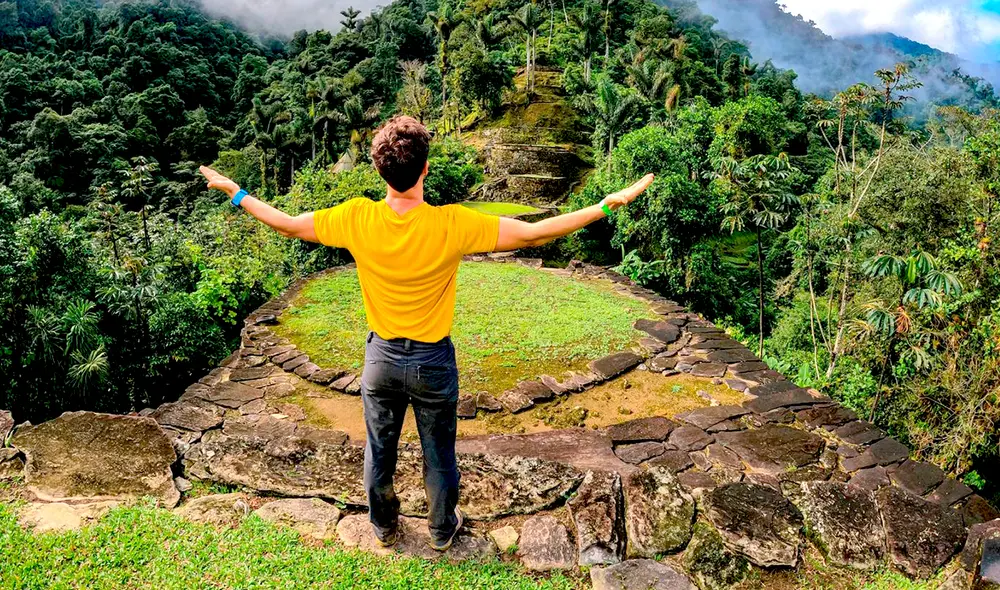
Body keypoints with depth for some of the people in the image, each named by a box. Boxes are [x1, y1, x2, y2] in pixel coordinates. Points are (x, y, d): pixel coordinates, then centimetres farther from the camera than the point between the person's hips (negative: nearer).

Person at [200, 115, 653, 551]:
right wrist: (609, 204, -18)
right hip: (433, 361, -2)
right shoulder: (452, 225, -26)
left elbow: (287, 224, -5)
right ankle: (442, 530, 42)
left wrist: (235, 193, 11)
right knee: (439, 454, 20)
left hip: (381, 357, 2)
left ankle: (384, 526, 46)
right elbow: (534, 234, -24)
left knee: (379, 451, 23)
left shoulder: (358, 219, -18)